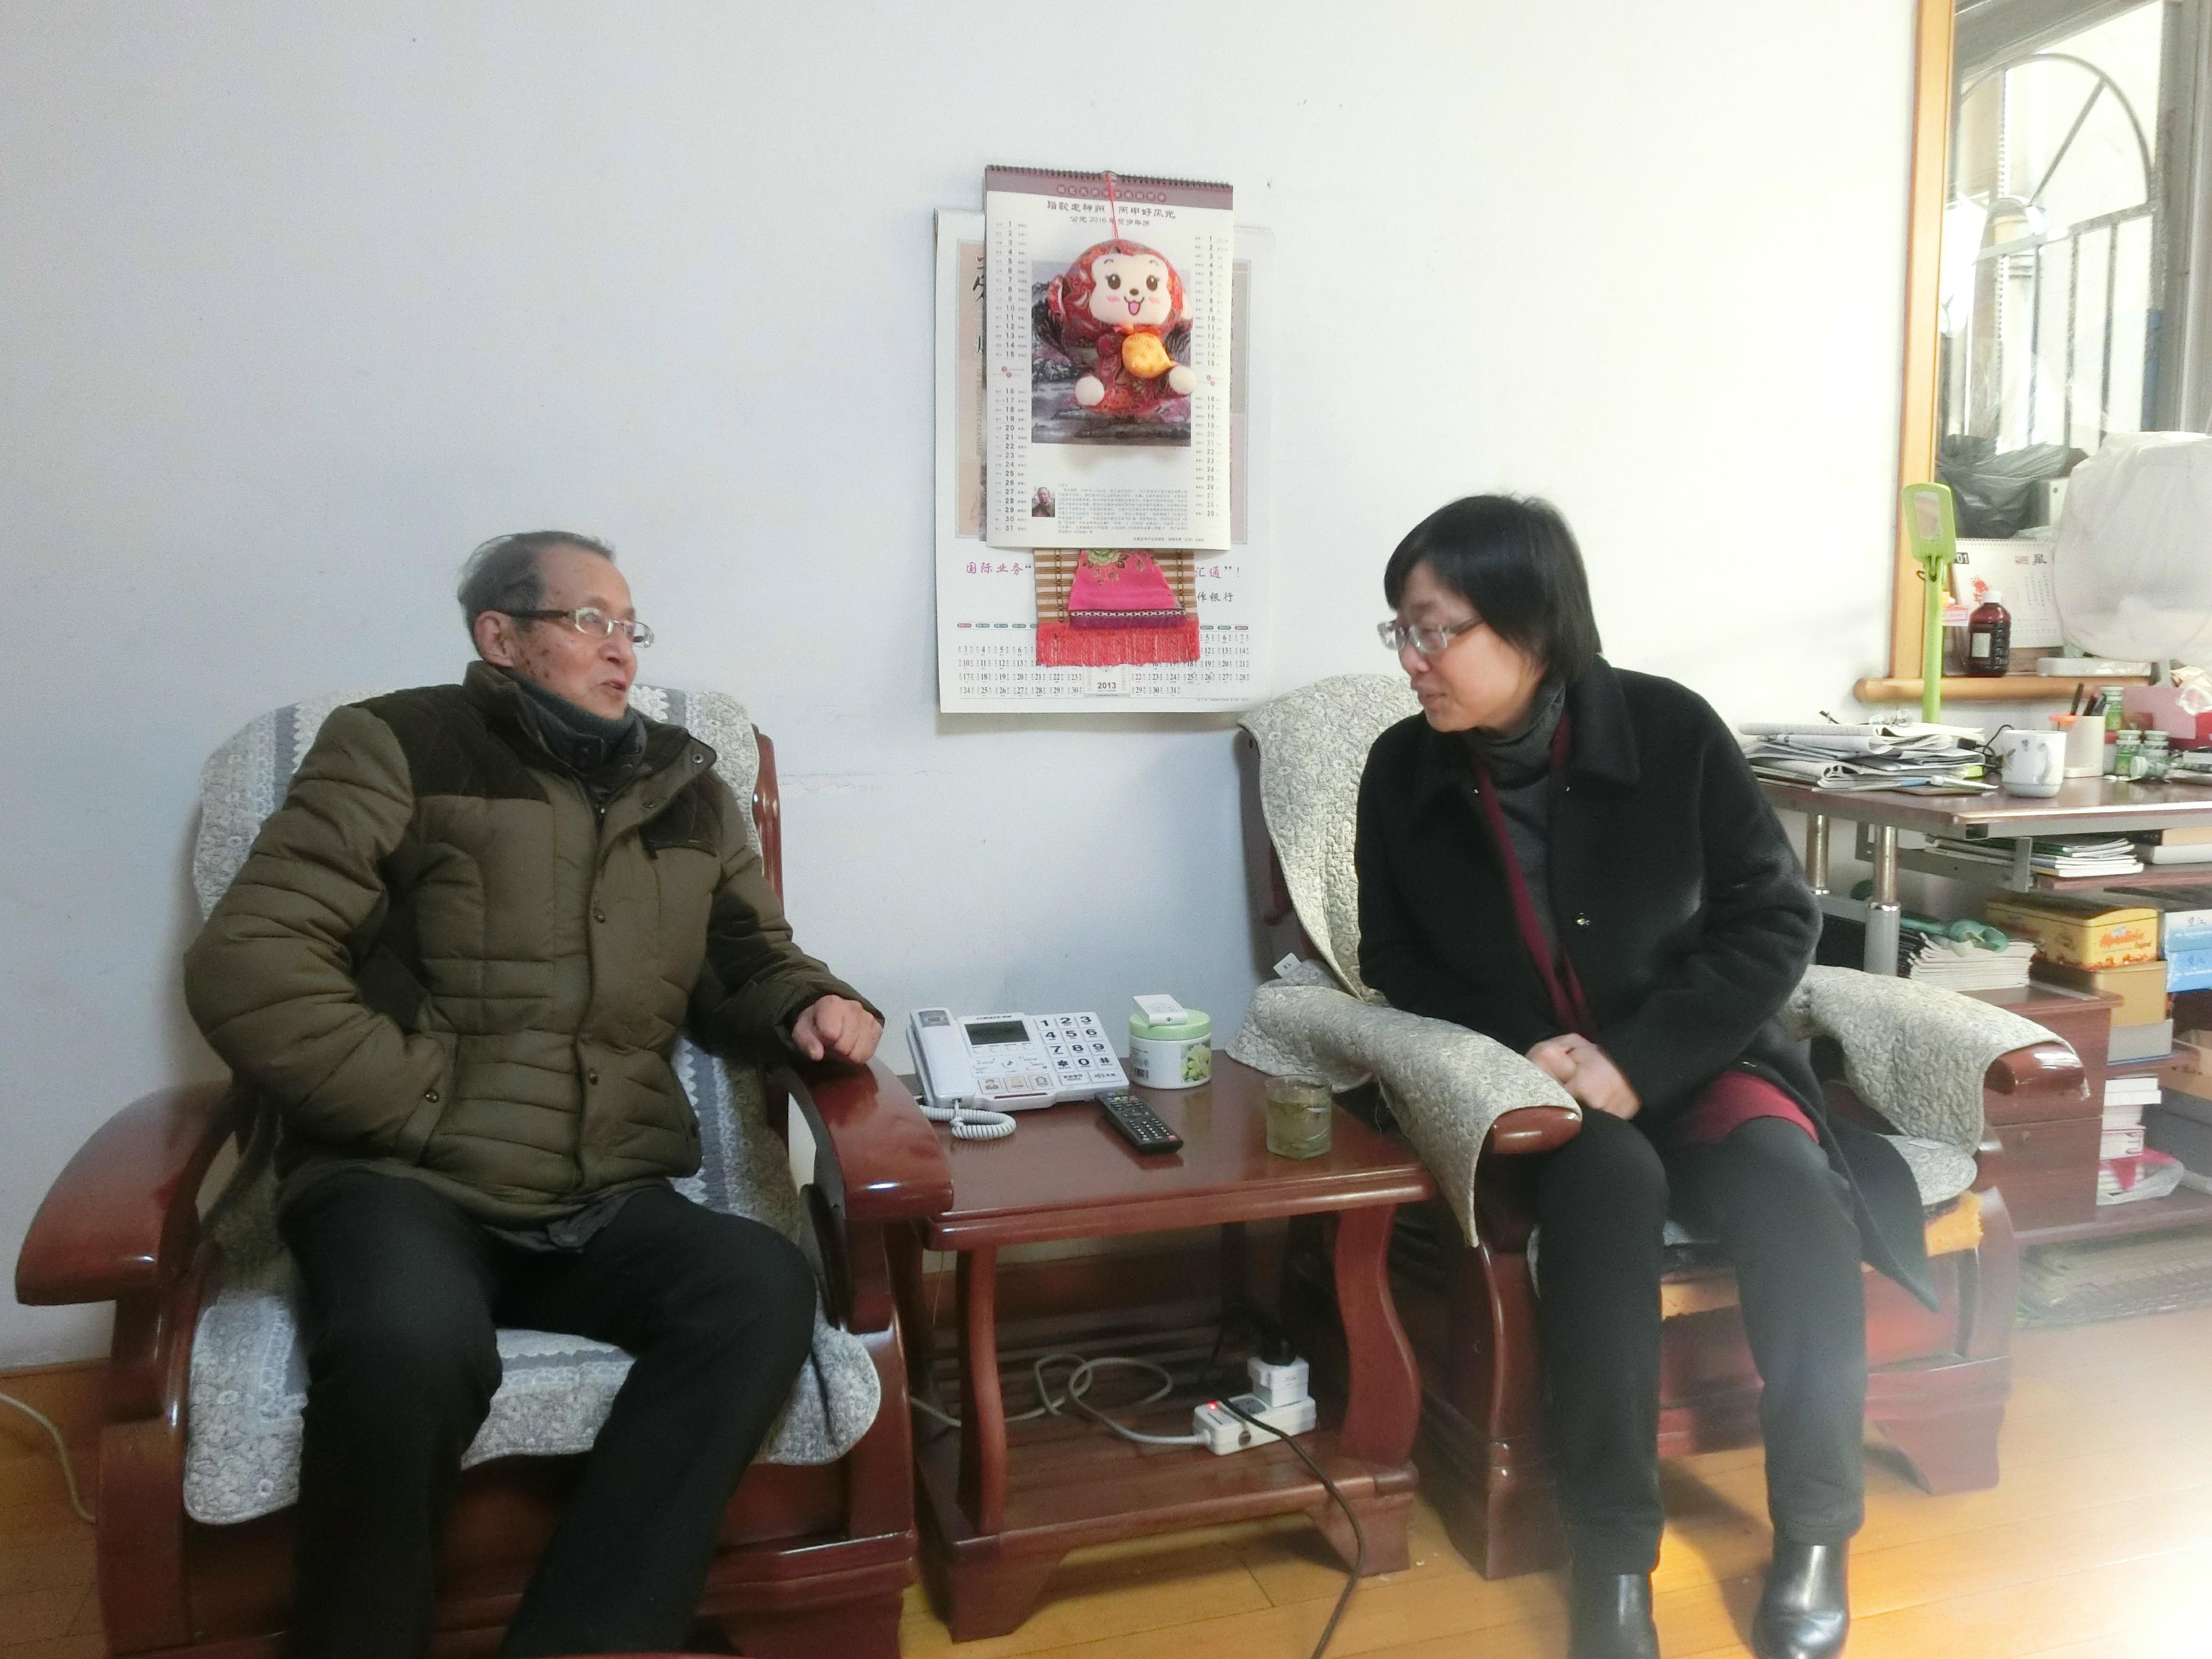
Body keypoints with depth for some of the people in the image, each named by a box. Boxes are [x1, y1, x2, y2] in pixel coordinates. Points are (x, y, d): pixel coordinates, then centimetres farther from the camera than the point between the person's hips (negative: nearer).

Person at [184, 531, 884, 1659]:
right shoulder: (400, 747, 3)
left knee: (764, 1287, -27)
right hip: (408, 1183, -3)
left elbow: (747, 964, 26)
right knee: (412, 1344, -37)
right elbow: (246, 965, -6)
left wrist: (811, 1005, 2)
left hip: (606, 1201, 4)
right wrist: (428, 1111, -12)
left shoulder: (685, 786, 17)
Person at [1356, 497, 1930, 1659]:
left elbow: (1777, 920, -7)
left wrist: (1640, 1058, -19)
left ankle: (1815, 1529, -4)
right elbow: (1396, 963, 3)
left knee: (1791, 1191, -28)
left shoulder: (1670, 729, -12)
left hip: (1692, 1063, 0)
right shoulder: (1403, 770, -7)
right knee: (1610, 1183, -32)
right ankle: (1611, 1546, -17)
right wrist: (1516, 1053, -14)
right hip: (1521, 1085, 0)